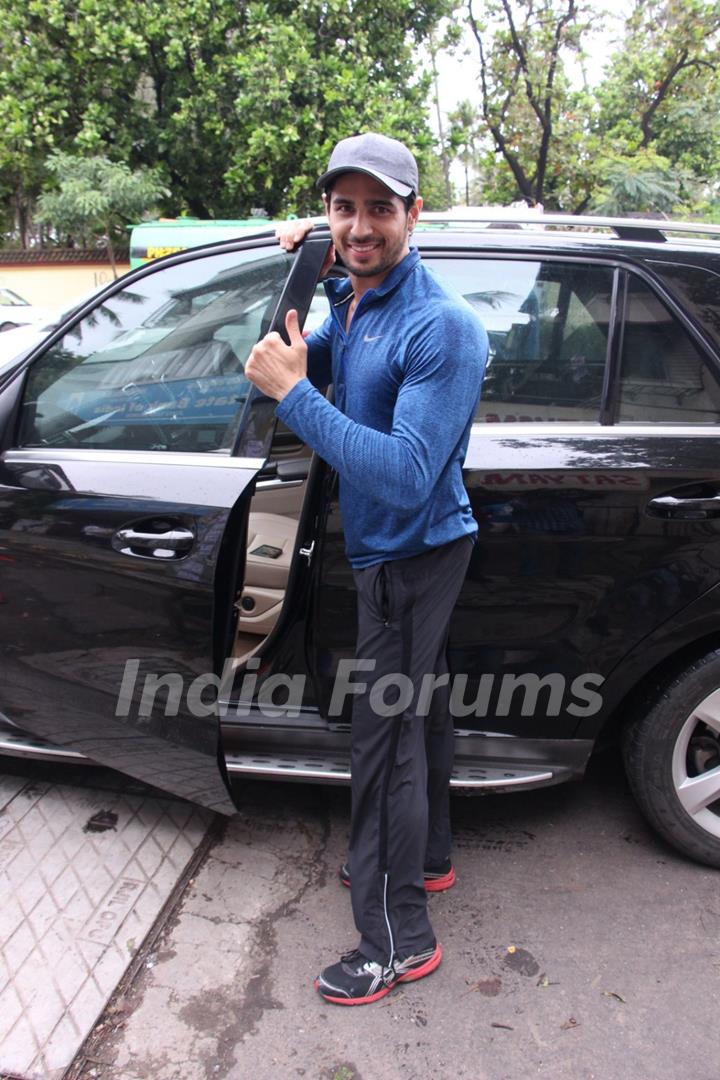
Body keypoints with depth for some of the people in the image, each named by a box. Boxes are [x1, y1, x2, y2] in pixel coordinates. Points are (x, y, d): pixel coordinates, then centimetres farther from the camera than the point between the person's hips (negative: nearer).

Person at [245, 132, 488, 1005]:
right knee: (417, 710, 22)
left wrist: (291, 392, -30)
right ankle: (425, 858, 43)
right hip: (391, 551, 9)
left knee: (385, 736, -2)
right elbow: (304, 369, 13)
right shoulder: (350, 300, 5)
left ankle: (397, 942, 16)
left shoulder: (441, 327, -24)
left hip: (412, 557, -9)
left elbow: (406, 476, -30)